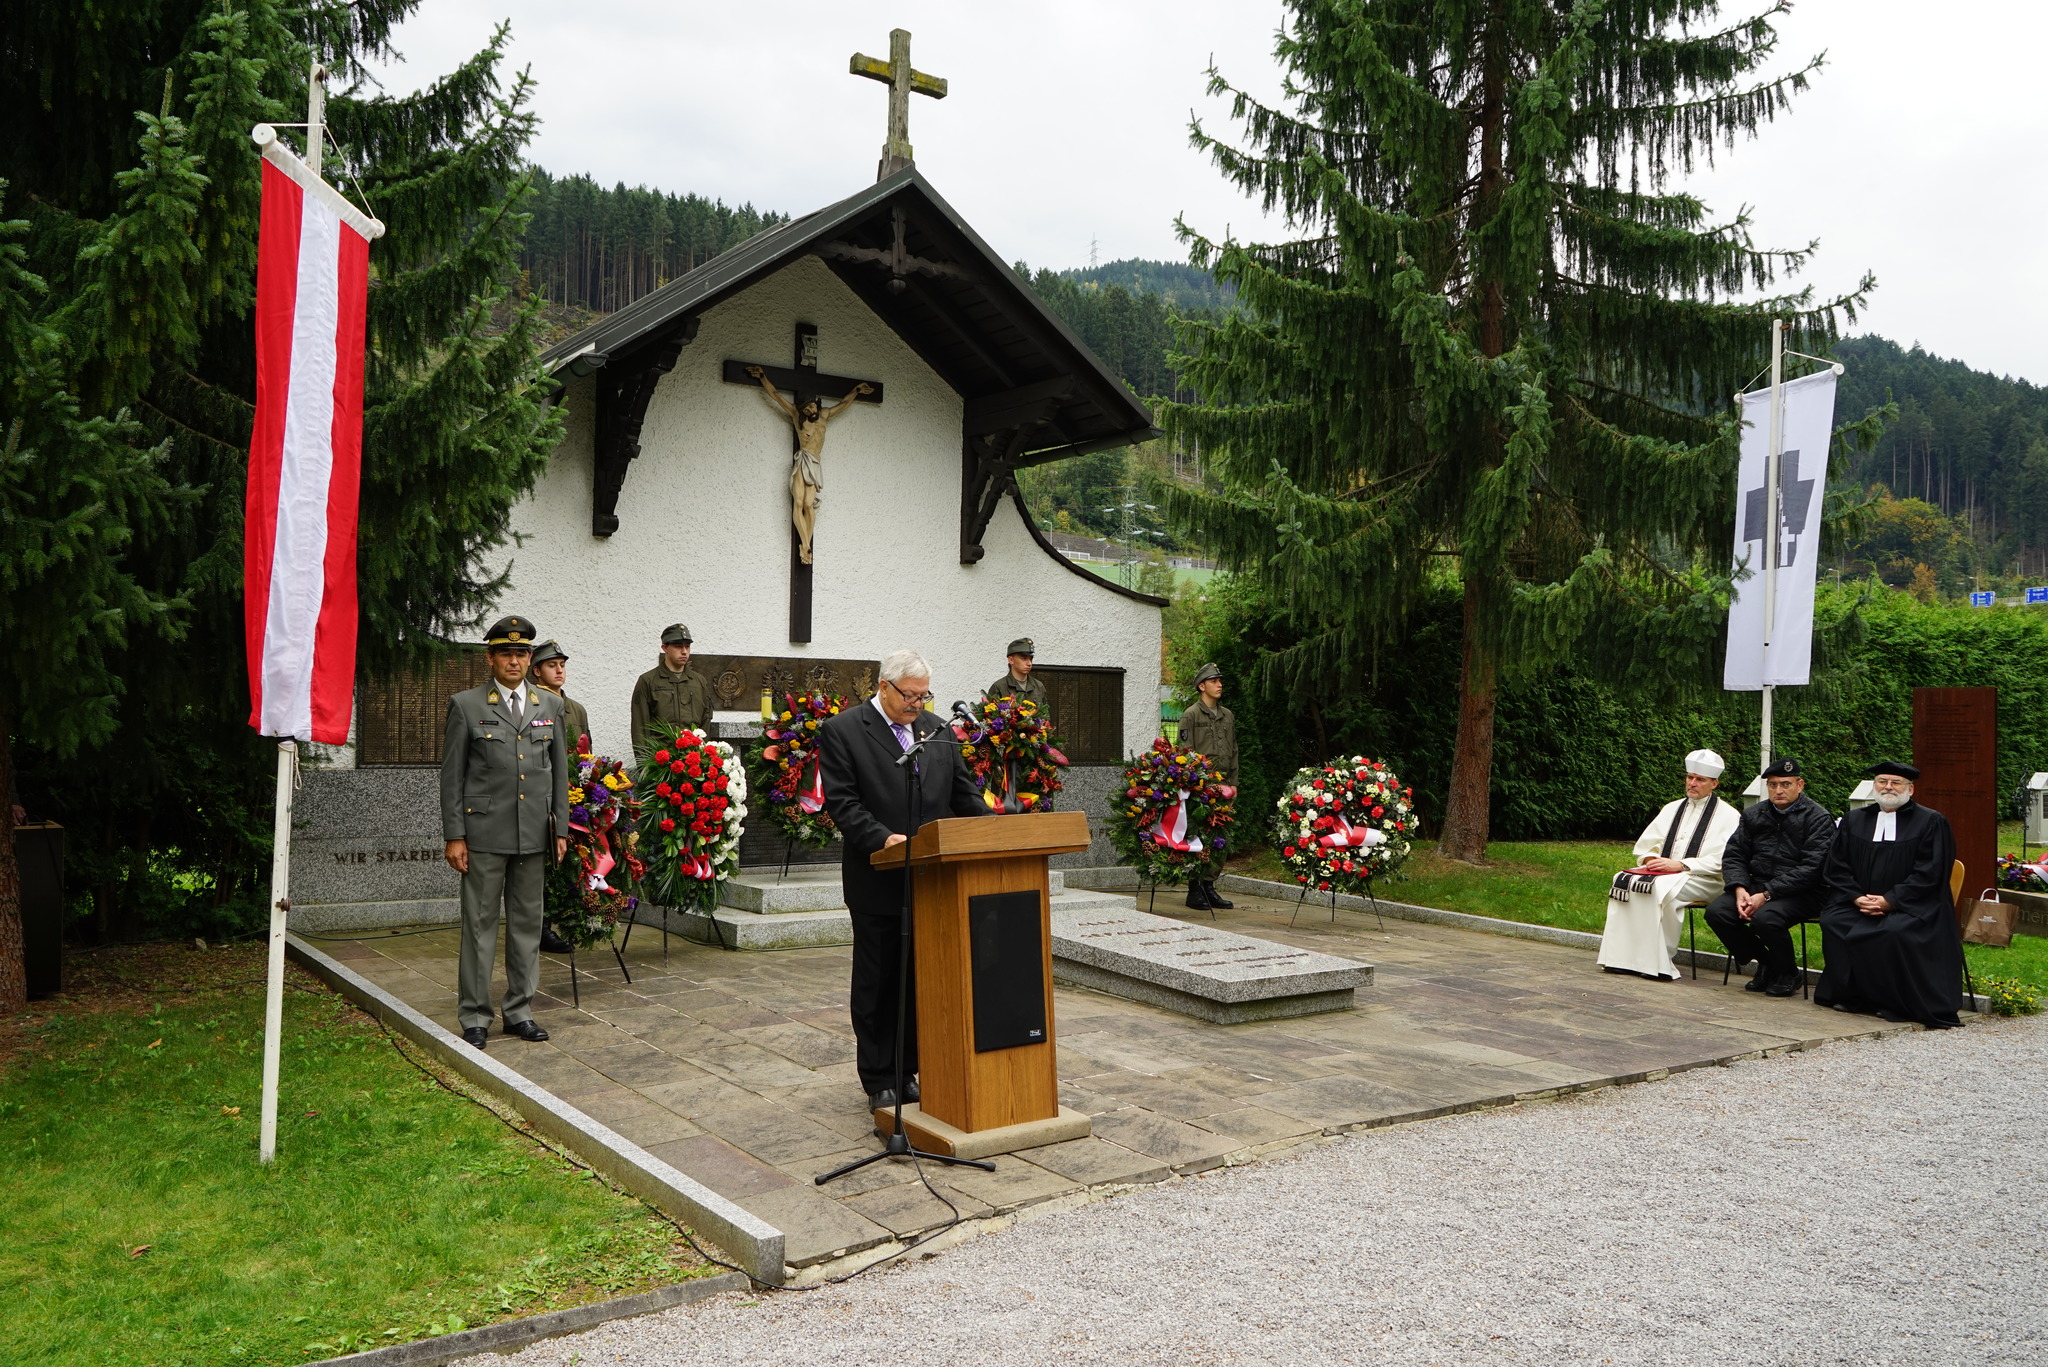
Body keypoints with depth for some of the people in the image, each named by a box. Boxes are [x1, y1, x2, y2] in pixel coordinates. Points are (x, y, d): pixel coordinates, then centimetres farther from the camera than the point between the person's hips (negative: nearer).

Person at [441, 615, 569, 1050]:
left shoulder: (550, 705, 10)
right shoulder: (466, 705, 0)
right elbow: (452, 775, -1)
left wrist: (560, 829, 8)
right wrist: (454, 836, -6)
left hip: (534, 835, 4)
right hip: (484, 834, -4)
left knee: (527, 924, 9)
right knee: (480, 925, 1)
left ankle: (519, 1010, 20)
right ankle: (474, 1016, 11)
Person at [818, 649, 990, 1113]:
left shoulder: (937, 730, 11)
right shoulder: (841, 732, -5)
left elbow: (964, 792, 12)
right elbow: (841, 802, -12)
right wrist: (882, 838, -25)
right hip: (879, 883, -4)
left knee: (921, 981, 10)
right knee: (877, 984, 7)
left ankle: (910, 1069, 22)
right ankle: (879, 1080, 17)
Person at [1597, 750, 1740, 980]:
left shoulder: (1728, 815, 1)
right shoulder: (1672, 808, 20)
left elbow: (1721, 861, -11)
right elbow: (1644, 845, 18)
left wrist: (1680, 864, -19)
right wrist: (1651, 859, -5)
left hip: (1701, 879, -6)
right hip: (1662, 871, 6)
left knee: (1663, 889, -36)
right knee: (1623, 881, -23)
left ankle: (1657, 962, -27)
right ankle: (1621, 956, -25)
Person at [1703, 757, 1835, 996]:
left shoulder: (1817, 818, -6)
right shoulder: (1753, 815, 12)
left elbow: (1810, 868, -15)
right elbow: (1733, 855, 11)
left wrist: (1766, 895, -21)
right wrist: (1739, 889, -11)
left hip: (1802, 893, -6)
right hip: (1757, 885, 6)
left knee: (1765, 918, -34)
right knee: (1716, 912, -19)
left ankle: (1788, 974, -3)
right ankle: (1764, 963, 6)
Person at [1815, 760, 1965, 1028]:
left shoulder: (1931, 822, 3)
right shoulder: (1854, 820, 15)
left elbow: (1929, 874, -6)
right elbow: (1836, 868, 9)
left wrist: (1890, 901, -15)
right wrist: (1856, 898, -8)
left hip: (1910, 907, -4)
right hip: (1859, 903, 4)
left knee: (1896, 931, -34)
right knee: (1833, 922, -26)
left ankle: (1895, 1004, -16)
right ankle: (1852, 997, -14)